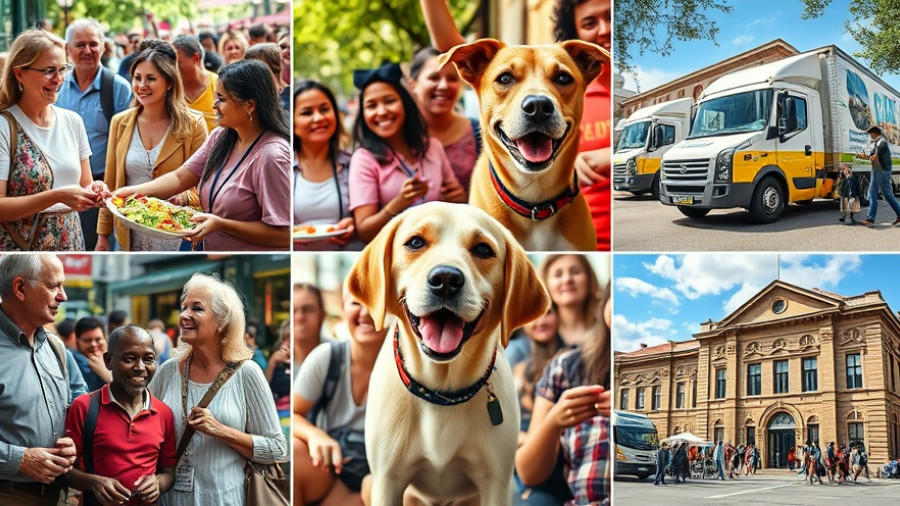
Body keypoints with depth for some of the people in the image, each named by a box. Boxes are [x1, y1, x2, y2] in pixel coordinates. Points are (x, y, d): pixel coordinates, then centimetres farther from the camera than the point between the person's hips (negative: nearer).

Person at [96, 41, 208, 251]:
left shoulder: (193, 124, -4)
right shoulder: (120, 123, 6)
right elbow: (110, 184, 10)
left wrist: (182, 197, -24)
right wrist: (103, 234, 7)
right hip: (129, 237, 3)